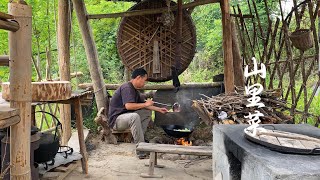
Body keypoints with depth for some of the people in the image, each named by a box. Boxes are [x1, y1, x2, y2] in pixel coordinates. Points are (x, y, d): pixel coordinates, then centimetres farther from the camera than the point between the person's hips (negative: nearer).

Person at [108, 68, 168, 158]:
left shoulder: (134, 90, 12)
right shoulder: (126, 88, -19)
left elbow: (143, 104, 20)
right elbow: (128, 106, -33)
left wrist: (159, 109, 16)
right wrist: (146, 104, -22)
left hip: (126, 117, 10)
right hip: (116, 120, -10)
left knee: (147, 112, 9)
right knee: (134, 116, -38)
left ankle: (137, 138, 0)